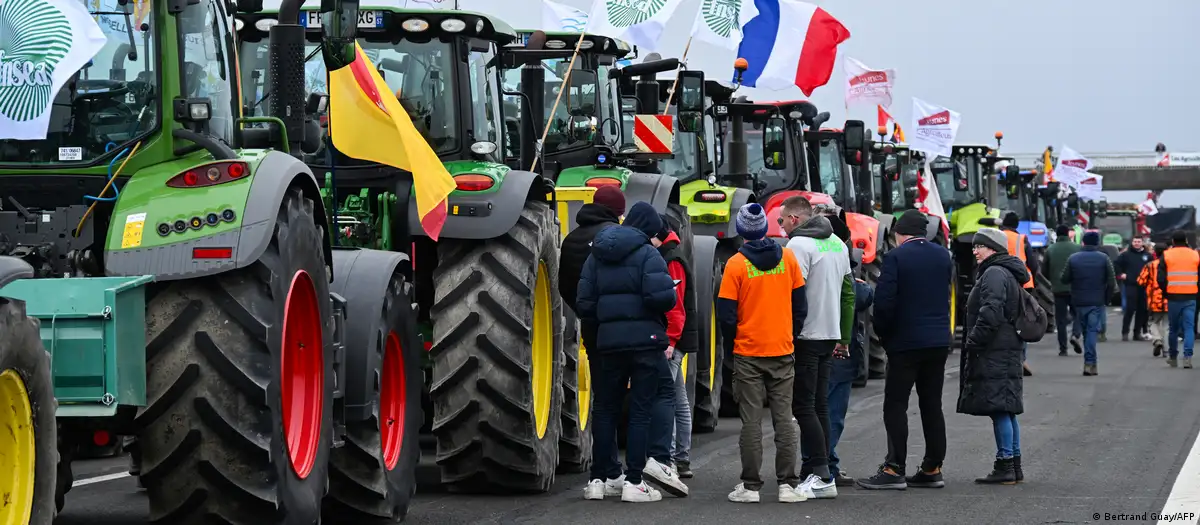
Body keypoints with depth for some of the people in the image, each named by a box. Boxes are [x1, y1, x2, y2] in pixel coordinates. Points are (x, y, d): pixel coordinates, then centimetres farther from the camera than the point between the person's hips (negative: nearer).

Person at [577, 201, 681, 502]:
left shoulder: (596, 256, 11)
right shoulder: (647, 254, -7)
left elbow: (584, 304, 6)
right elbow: (661, 297, -20)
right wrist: (670, 297, 1)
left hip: (608, 341, 5)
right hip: (645, 339, -5)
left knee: (605, 409, 13)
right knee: (640, 410, 0)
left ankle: (598, 480, 13)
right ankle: (633, 482, -3)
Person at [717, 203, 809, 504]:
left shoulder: (736, 264, -9)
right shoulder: (787, 258, 0)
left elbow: (726, 314, -8)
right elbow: (800, 305, 5)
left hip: (748, 353, -2)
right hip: (783, 353, 2)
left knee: (751, 421, 1)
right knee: (784, 419, 5)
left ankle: (751, 486, 2)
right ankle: (788, 485, 3)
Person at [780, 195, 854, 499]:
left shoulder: (799, 244, -11)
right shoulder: (837, 243, 16)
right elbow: (848, 293, 19)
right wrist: (844, 338, 22)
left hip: (806, 337, -9)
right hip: (830, 336, 9)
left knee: (803, 407, -7)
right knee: (819, 406, 12)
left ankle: (823, 477, -12)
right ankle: (822, 475, 11)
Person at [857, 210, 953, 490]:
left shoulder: (895, 257, -11)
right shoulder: (943, 256, 8)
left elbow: (884, 301, -15)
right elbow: (947, 296, 13)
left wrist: (883, 333, -1)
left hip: (906, 341, -6)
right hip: (939, 341, 6)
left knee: (895, 405, -3)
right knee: (932, 405, 11)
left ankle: (894, 469, -9)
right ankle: (932, 469, 12)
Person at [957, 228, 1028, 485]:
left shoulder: (994, 274, -12)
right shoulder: (1008, 275, 22)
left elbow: (991, 312, -22)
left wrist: (973, 342, -17)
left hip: (994, 355, -11)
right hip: (1007, 351, 11)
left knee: (999, 409, -11)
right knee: (1007, 410, 12)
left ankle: (1005, 466, -12)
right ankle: (1014, 466, 16)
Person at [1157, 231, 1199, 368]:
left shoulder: (1166, 255, 0)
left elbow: (1161, 279, -4)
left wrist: (1166, 290, 9)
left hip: (1173, 297, 0)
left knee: (1174, 328, 12)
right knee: (1189, 327, 0)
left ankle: (1173, 357, 22)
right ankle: (1187, 356, -14)